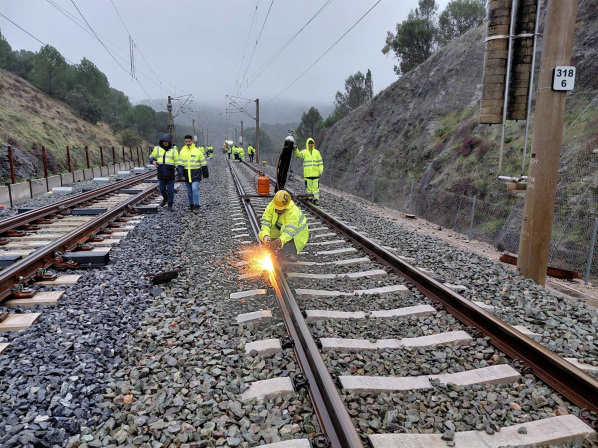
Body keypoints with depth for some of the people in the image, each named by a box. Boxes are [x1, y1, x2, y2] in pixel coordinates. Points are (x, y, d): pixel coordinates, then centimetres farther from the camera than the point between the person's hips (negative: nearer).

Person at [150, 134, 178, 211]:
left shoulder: (174, 150, 1)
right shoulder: (157, 149, 6)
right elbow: (152, 157, 16)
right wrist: (153, 161, -8)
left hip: (170, 175, -2)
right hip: (161, 174, 2)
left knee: (170, 190, 0)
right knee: (162, 189, 11)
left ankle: (170, 205, 11)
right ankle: (165, 198, 40)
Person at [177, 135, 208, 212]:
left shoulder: (197, 151, -2)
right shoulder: (182, 151, 5)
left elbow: (203, 163, 5)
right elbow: (179, 164, 1)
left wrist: (205, 174, 7)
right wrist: (180, 175, -10)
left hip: (196, 173, -3)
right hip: (186, 174, 3)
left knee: (195, 189, -16)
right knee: (189, 191, 12)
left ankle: (197, 206, -9)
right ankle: (191, 205, 26)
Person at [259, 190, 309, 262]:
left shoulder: (293, 212, -34)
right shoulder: (271, 206, -19)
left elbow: (289, 231, -40)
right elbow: (265, 223, -22)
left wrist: (280, 241, -55)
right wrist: (265, 236, -40)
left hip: (295, 234, -5)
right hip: (279, 231, 5)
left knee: (286, 255, -22)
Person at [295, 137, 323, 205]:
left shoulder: (317, 152, 10)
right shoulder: (304, 152, 6)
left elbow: (320, 162, 10)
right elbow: (299, 155, -14)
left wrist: (321, 170, 2)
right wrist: (296, 151, -34)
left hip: (315, 173, 0)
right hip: (307, 173, 0)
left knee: (316, 187, -3)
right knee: (308, 186, 5)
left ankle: (316, 199, -1)